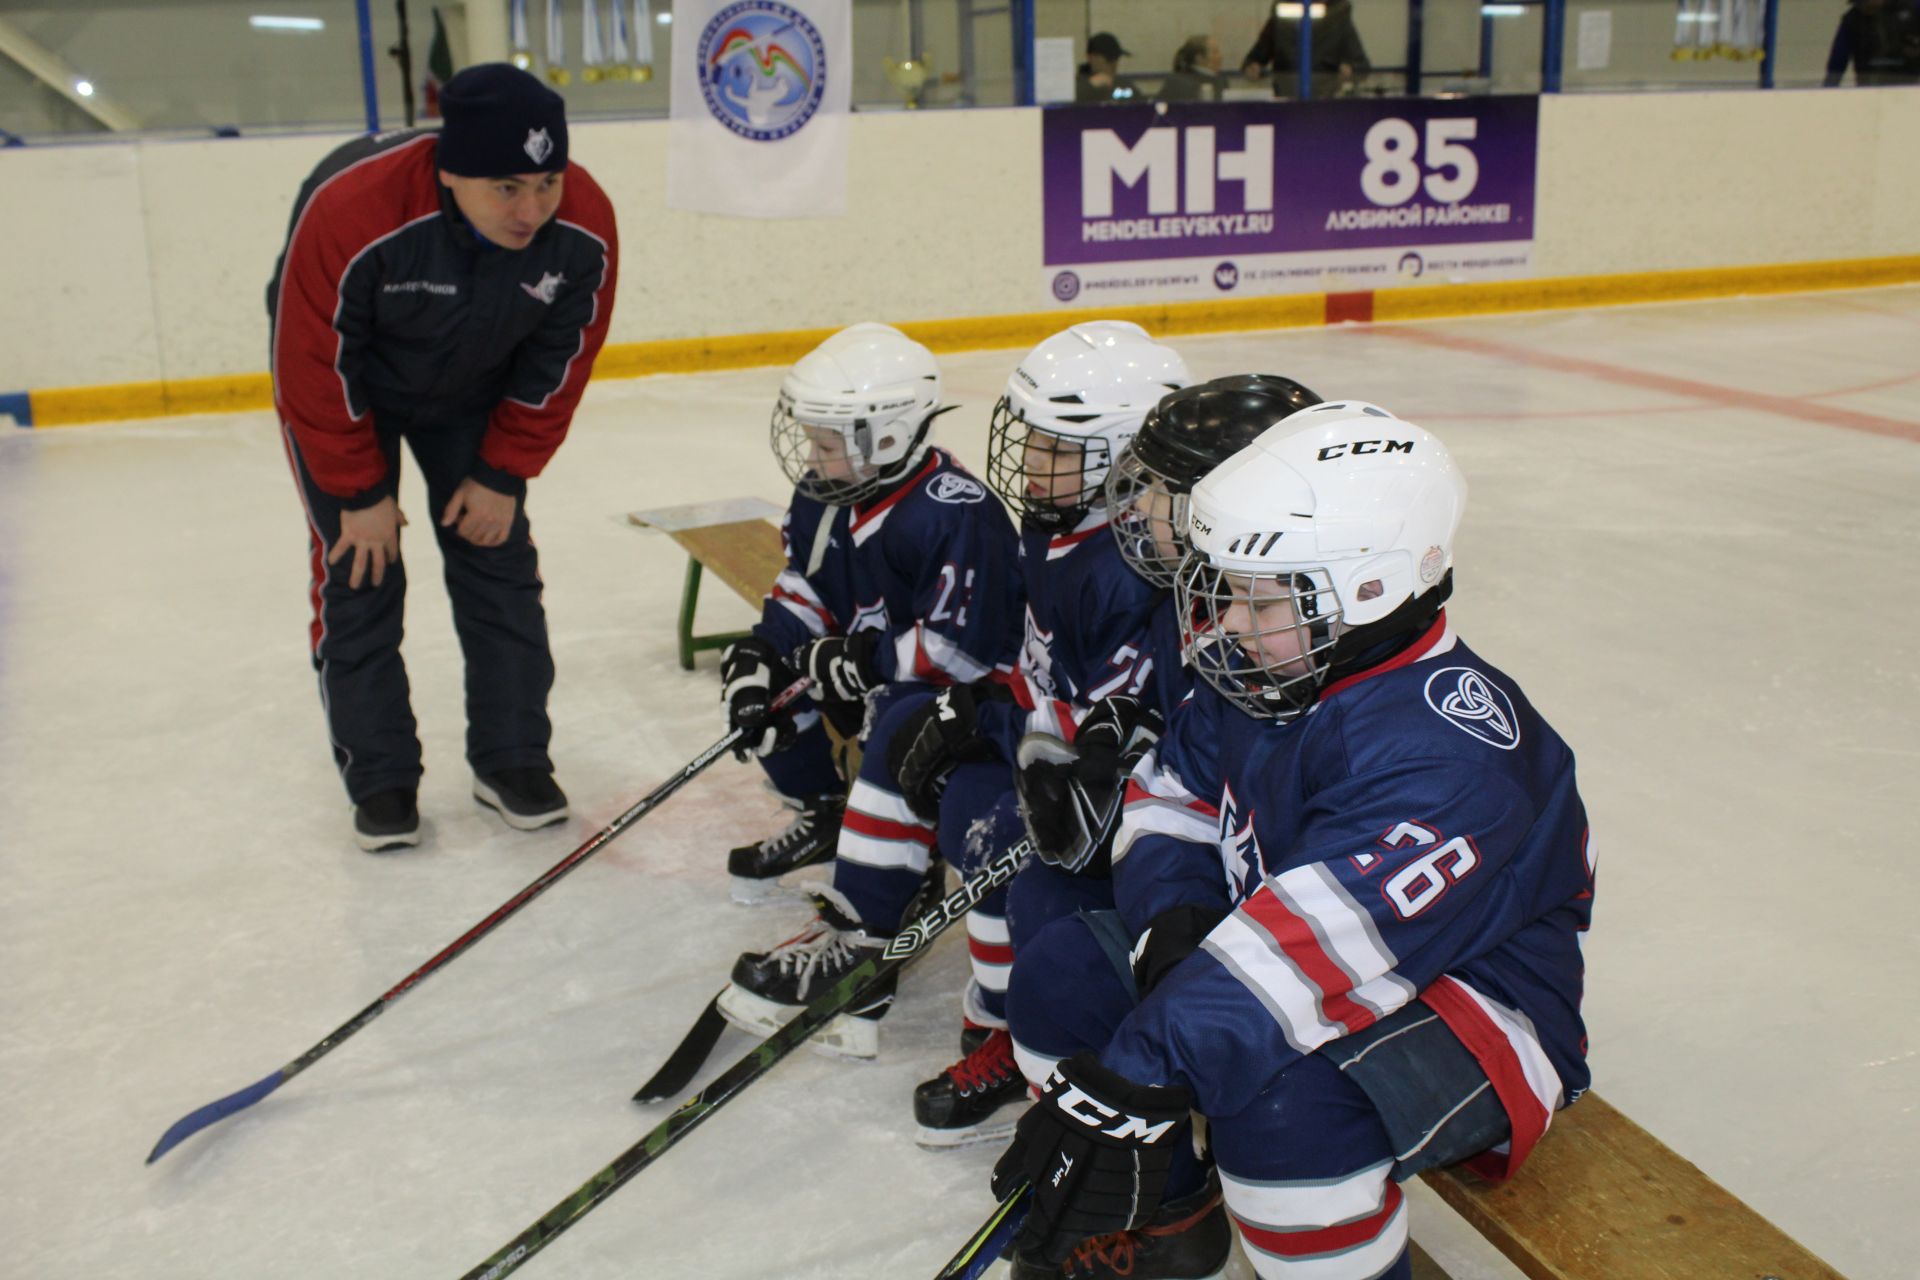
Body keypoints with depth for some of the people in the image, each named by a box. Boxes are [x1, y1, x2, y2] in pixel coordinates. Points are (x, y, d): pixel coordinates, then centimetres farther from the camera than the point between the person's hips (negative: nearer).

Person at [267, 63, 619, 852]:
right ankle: (379, 780, 9)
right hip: (342, 388, -3)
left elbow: (559, 358, -12)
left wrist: (502, 474, -9)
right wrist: (360, 493, -17)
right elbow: (315, 362, -25)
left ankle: (511, 762, 15)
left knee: (499, 564, 2)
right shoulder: (349, 211, -38)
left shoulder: (584, 227, -28)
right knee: (359, 574, -4)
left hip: (473, 388, 3)